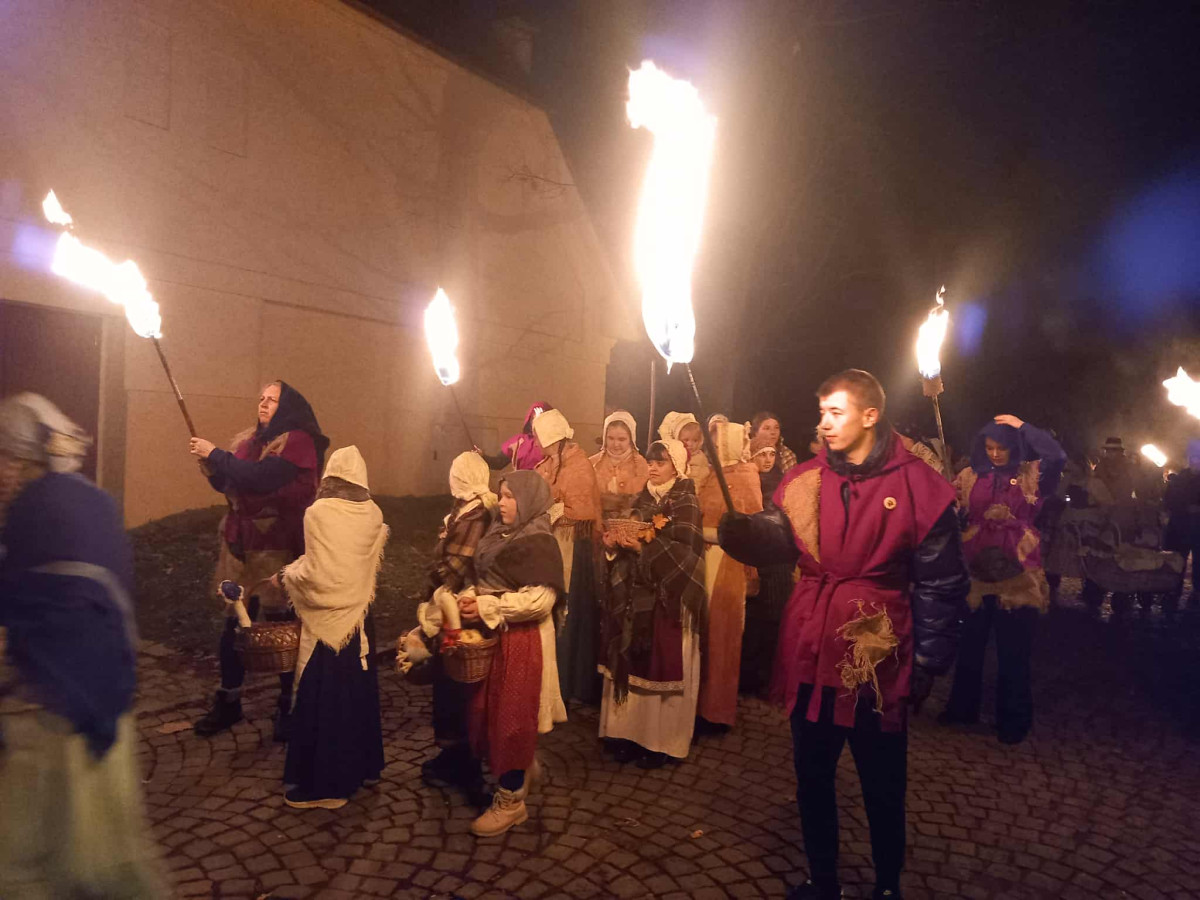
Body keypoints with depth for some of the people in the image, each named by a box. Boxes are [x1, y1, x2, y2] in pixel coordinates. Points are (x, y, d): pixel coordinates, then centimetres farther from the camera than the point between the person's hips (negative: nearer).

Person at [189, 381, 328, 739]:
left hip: (279, 550, -6)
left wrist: (215, 454, -14)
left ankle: (288, 708, 16)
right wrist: (211, 467, -3)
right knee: (233, 625, 9)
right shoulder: (249, 440, 13)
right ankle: (228, 702, 25)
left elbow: (261, 478, -24)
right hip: (241, 545, 6)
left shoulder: (297, 441, -10)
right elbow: (231, 486, 17)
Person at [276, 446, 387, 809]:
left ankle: (324, 784, 15)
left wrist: (287, 576, -1)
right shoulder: (374, 514, -3)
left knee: (322, 698, 5)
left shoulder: (319, 513, -17)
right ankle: (362, 765, 32)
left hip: (326, 620, -5)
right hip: (359, 617, 5)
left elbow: (315, 574, -20)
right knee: (358, 691, 18)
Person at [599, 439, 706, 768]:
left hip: (667, 597, -6)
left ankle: (660, 739, 11)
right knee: (631, 661, 8)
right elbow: (631, 542, 14)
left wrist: (645, 547, -24)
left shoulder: (687, 502, -7)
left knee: (661, 664, -1)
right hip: (635, 594, 6)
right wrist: (616, 543, -7)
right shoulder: (642, 499, 12)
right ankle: (629, 731, 20)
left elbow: (686, 552, -17)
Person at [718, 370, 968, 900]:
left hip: (877, 659, -3)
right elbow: (777, 540, -10)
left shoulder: (917, 486, -9)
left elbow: (940, 583, -6)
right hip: (811, 654, 4)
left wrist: (928, 662, -7)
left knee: (882, 787, 15)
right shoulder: (805, 480, 2)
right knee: (813, 779, 18)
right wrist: (737, 527, -31)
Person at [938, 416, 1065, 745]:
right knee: (970, 645, 14)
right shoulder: (969, 477, 6)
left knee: (1013, 650, 6)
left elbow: (1057, 457, -19)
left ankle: (1013, 719, 22)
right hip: (975, 571, 3)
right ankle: (963, 707, 30)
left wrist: (1022, 427, -14)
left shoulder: (1031, 476, -1)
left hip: (1017, 574, -2)